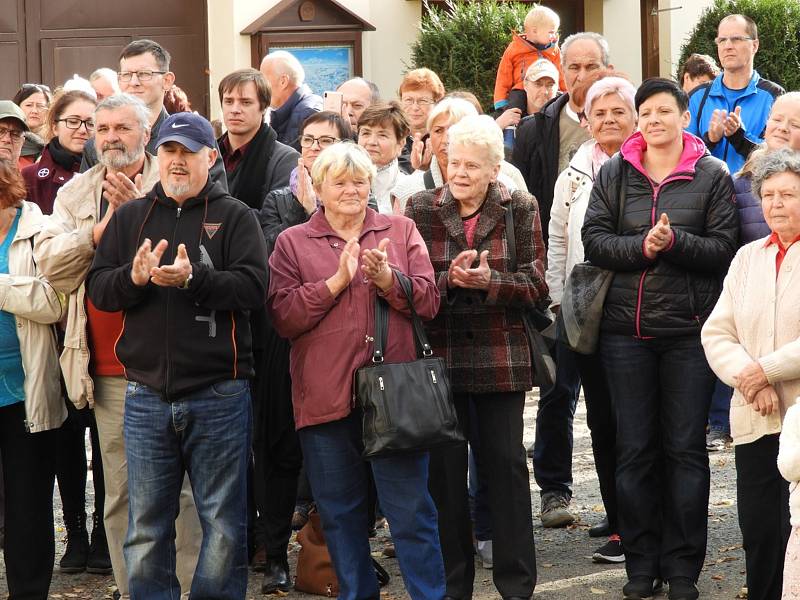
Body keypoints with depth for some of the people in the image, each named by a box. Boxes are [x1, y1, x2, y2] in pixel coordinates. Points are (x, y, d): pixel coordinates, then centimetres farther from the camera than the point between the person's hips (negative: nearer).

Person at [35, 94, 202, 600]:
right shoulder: (76, 193, 14)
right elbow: (50, 262, 2)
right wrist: (102, 228, -10)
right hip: (109, 370, 4)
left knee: (186, 486, -1)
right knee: (120, 495, 7)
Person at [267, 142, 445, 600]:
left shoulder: (401, 230, 9)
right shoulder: (292, 243, 7)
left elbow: (429, 301, 2)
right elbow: (283, 317, -4)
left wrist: (387, 279, -15)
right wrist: (337, 280, -13)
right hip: (325, 398, 1)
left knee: (412, 509, -2)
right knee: (340, 514, 10)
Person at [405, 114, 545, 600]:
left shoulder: (521, 209, 2)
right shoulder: (421, 209, 3)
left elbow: (536, 285, -3)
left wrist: (490, 281, -19)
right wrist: (450, 280, -19)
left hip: (501, 356, 0)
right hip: (438, 355, 1)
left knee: (506, 464, 3)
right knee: (444, 468, 5)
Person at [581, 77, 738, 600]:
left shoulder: (712, 175, 2)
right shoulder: (615, 174, 8)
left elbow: (724, 248, -5)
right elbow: (594, 239, -1)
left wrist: (675, 242, -20)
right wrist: (642, 246, -16)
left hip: (688, 330, -2)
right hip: (627, 330, 2)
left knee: (686, 448, 2)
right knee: (635, 449, 6)